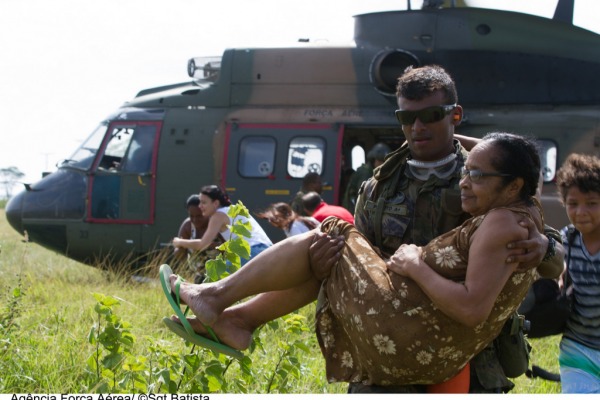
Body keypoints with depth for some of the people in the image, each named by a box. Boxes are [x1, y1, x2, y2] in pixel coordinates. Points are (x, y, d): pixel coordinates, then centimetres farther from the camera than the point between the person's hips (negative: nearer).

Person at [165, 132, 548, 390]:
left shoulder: (502, 224, -21)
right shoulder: (527, 209, 8)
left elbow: (472, 309, -31)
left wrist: (416, 267, -19)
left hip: (410, 341, -10)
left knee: (326, 241, 4)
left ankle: (217, 295, 13)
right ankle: (239, 318, 21)